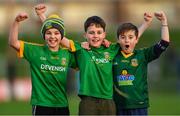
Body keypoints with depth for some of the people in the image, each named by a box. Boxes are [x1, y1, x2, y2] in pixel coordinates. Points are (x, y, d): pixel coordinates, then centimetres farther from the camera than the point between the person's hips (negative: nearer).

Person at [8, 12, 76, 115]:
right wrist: (17, 21, -22)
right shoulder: (35, 50, -2)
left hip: (62, 106, 4)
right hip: (41, 106, -3)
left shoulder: (67, 54, 6)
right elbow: (13, 42, -11)